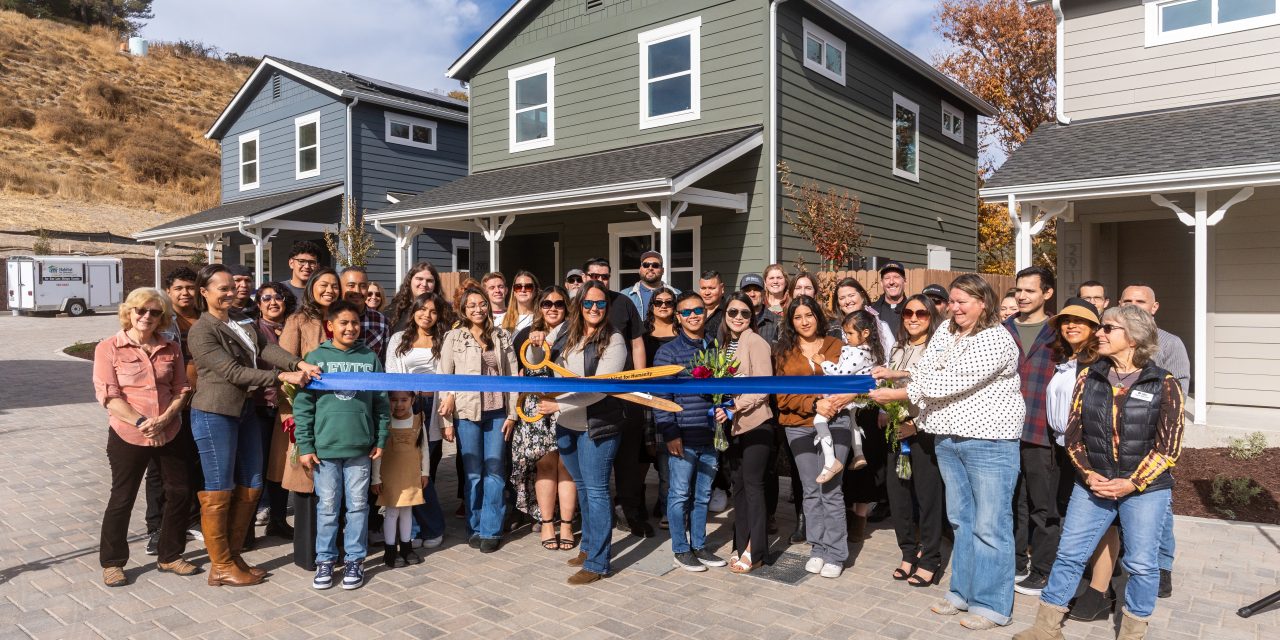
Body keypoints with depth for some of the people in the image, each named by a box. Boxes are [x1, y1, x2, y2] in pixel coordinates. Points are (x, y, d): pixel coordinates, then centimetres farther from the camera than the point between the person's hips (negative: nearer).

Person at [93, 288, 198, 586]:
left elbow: (181, 390, 5)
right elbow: (109, 396, -11)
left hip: (171, 434, 4)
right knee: (122, 499, 8)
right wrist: (141, 422, -21)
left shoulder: (170, 348, 6)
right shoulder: (108, 348, -4)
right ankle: (111, 563, 25)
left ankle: (169, 556, 25)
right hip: (127, 436, -4)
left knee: (180, 494, 9)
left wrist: (163, 419, -12)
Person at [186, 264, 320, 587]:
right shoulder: (201, 331, -11)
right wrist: (281, 376, -25)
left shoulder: (242, 319, 10)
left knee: (250, 487, 11)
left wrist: (298, 363, -22)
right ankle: (221, 566, 13)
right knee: (218, 491, 1)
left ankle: (234, 555, 24)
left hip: (245, 410, 8)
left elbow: (266, 349, -4)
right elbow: (233, 371, -19)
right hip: (215, 414, -8)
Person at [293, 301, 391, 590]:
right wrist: (305, 446, -5)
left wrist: (380, 440, 3)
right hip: (325, 447, -1)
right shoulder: (316, 358, -1)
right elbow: (303, 404, -2)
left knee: (358, 506, 8)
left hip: (361, 447, 1)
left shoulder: (370, 358, 3)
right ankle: (325, 559, 23)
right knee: (327, 507, 9)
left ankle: (354, 559, 20)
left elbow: (381, 402, 6)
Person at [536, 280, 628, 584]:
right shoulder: (566, 336, 7)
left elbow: (599, 388, -20)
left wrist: (559, 404, -22)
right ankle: (589, 546, 34)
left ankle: (597, 563, 6)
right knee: (582, 487, 18)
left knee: (595, 490, -2)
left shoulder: (613, 341, -11)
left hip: (598, 425, -6)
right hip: (566, 425, 7)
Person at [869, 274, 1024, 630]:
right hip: (947, 438, 8)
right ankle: (964, 593, 27)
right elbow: (925, 371, 4)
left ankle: (992, 605, 11)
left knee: (989, 526, 0)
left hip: (989, 440, -7)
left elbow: (954, 383, -21)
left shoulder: (996, 339, -15)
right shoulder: (946, 329, 10)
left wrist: (897, 394, -18)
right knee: (961, 519, 15)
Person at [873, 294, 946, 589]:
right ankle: (909, 553, 24)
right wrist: (887, 421, 3)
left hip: (925, 431, -6)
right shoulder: (897, 351, 15)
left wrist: (915, 425, -19)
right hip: (897, 432, 6)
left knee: (928, 495, 0)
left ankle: (930, 560, 13)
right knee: (897, 492, 8)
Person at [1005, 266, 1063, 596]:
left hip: (1041, 432, -4)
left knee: (1043, 504, 5)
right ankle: (1015, 562, 27)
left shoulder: (1057, 333, 1)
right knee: (1013, 500, 14)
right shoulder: (1003, 330, 11)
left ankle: (1042, 571, 17)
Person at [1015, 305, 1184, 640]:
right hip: (1093, 485, 3)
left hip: (1145, 489, -3)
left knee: (1141, 563, 6)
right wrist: (1088, 474, -9)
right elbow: (1073, 433, 3)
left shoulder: (1163, 384, -6)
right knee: (1069, 554, 5)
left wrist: (1132, 483, -15)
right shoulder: (1088, 377, 3)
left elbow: (1169, 445, -8)